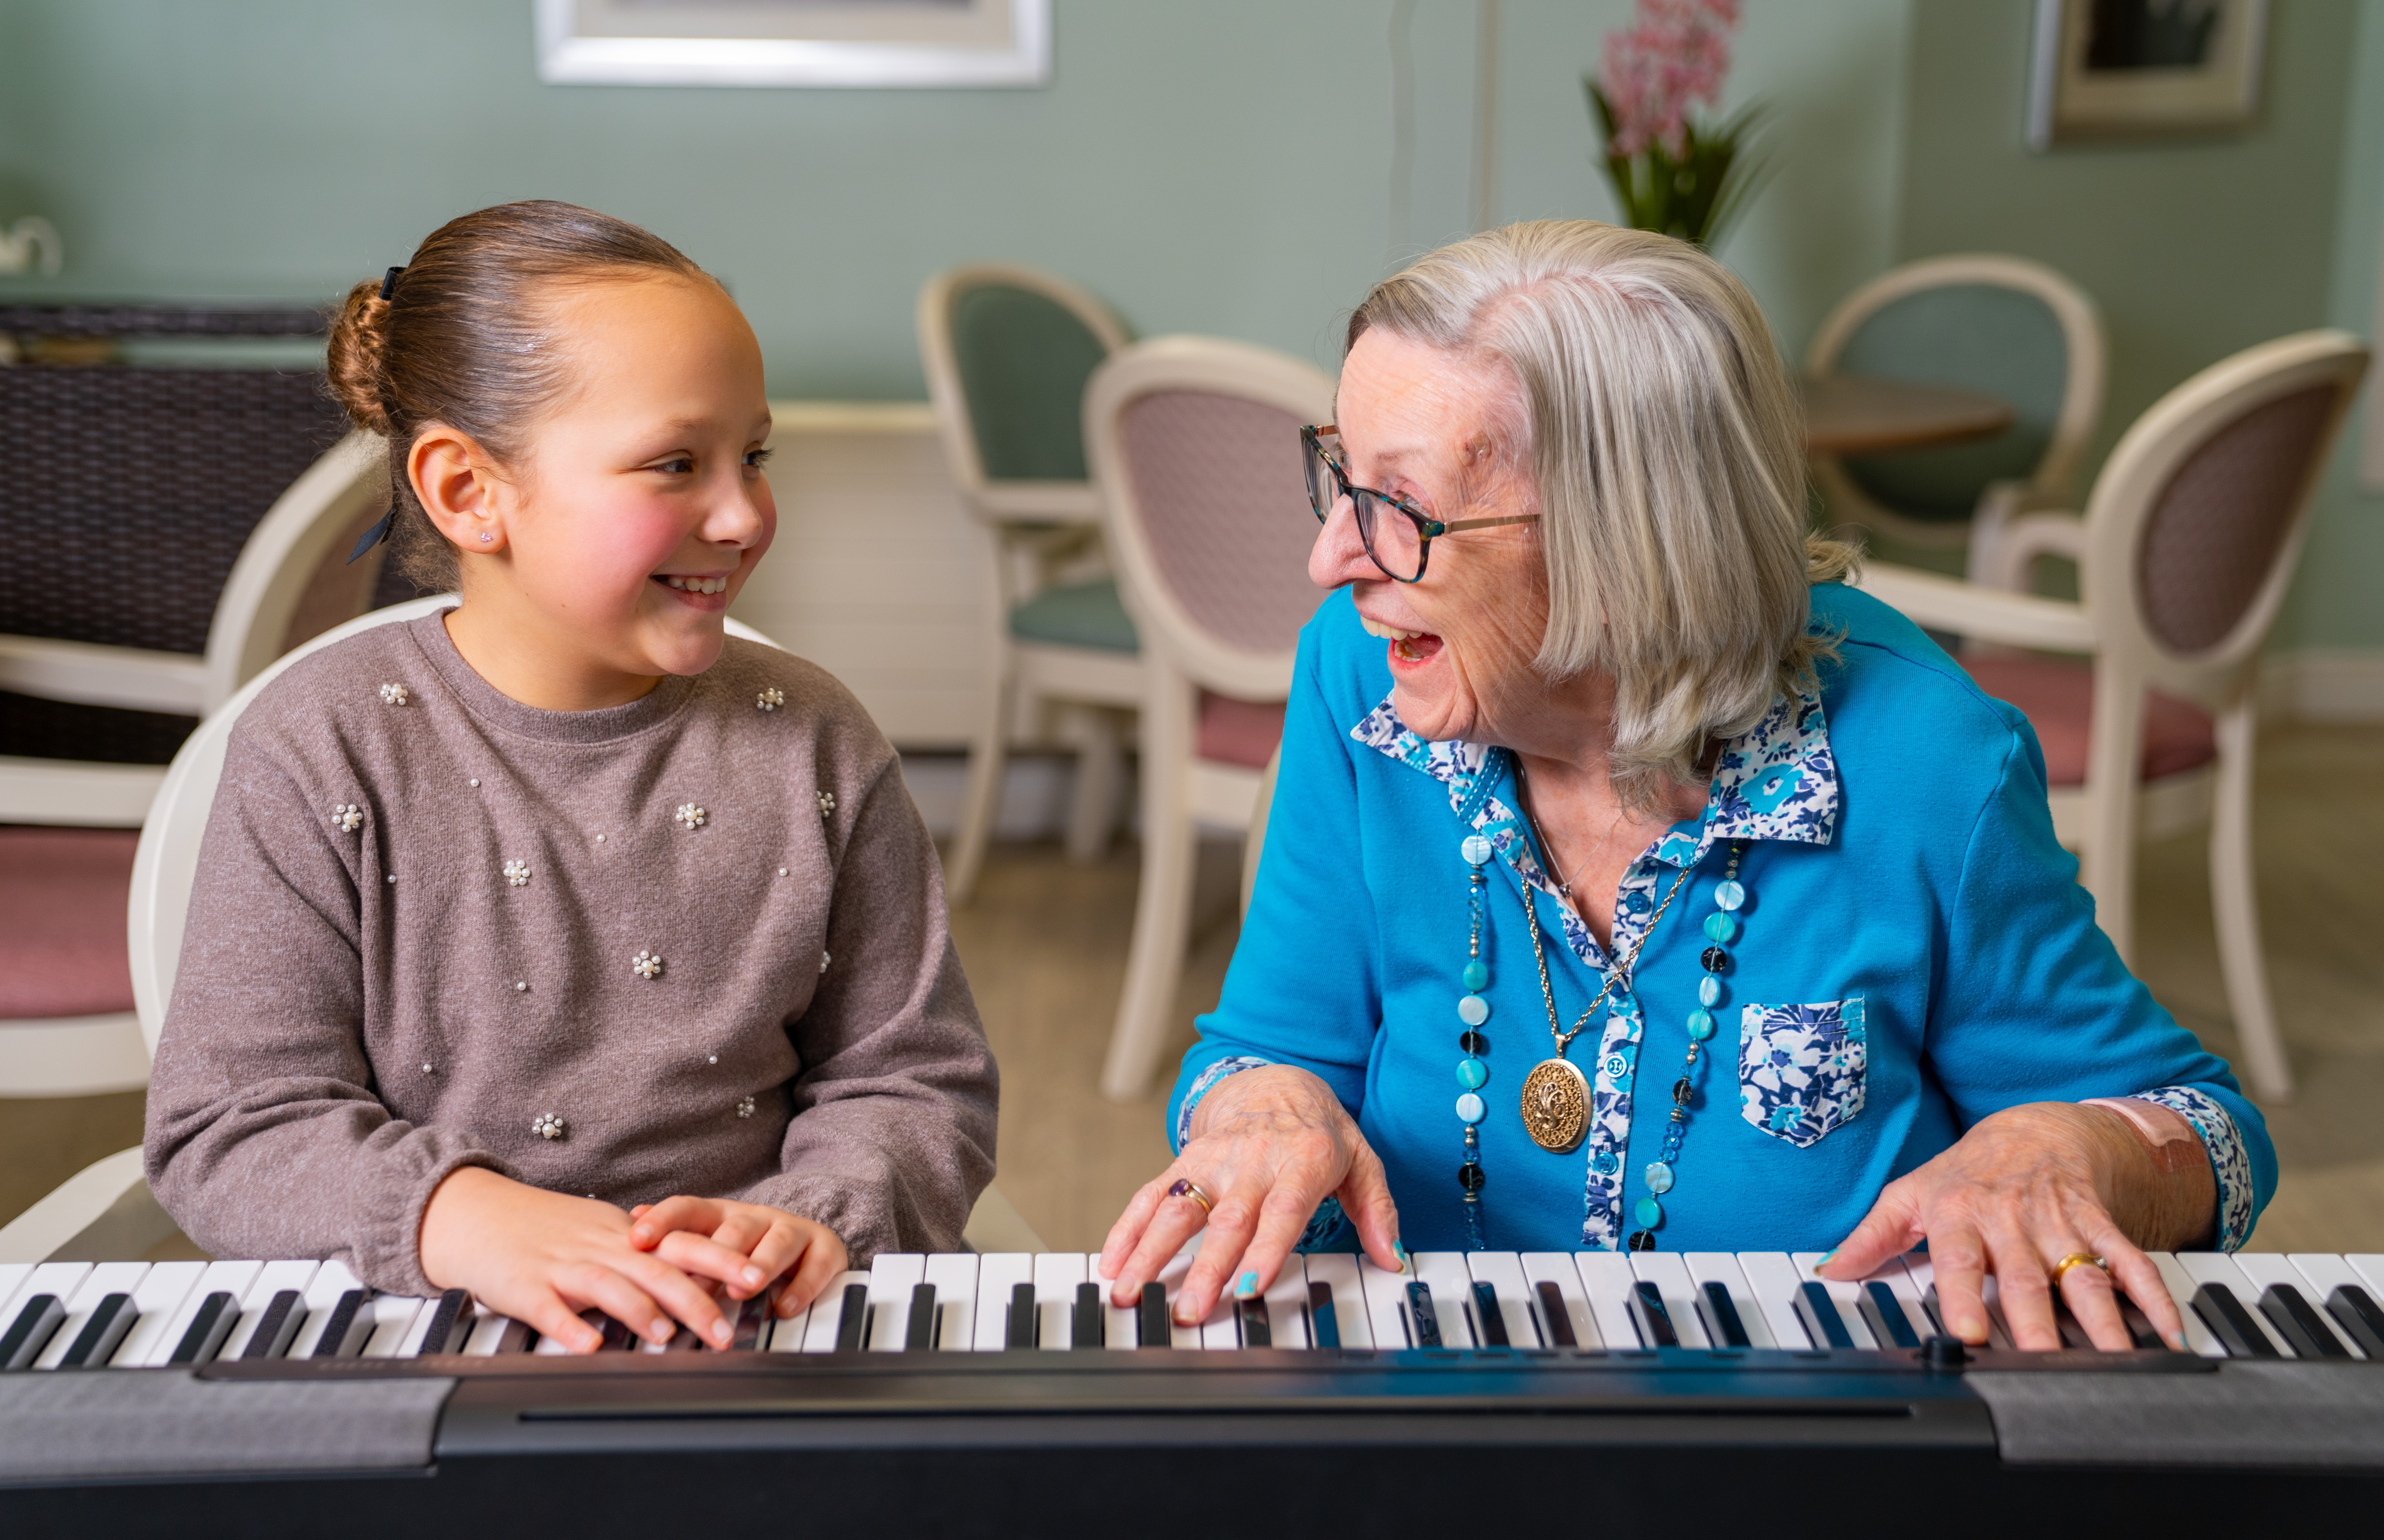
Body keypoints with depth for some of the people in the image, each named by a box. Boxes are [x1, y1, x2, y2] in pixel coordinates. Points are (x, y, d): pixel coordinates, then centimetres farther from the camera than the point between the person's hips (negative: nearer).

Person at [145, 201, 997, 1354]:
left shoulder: (813, 744, 5)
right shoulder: (323, 752, -2)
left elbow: (918, 1084, 7)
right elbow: (232, 1126, -4)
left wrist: (806, 1221, -13)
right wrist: (466, 1218, -22)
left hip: (750, 1345, 2)